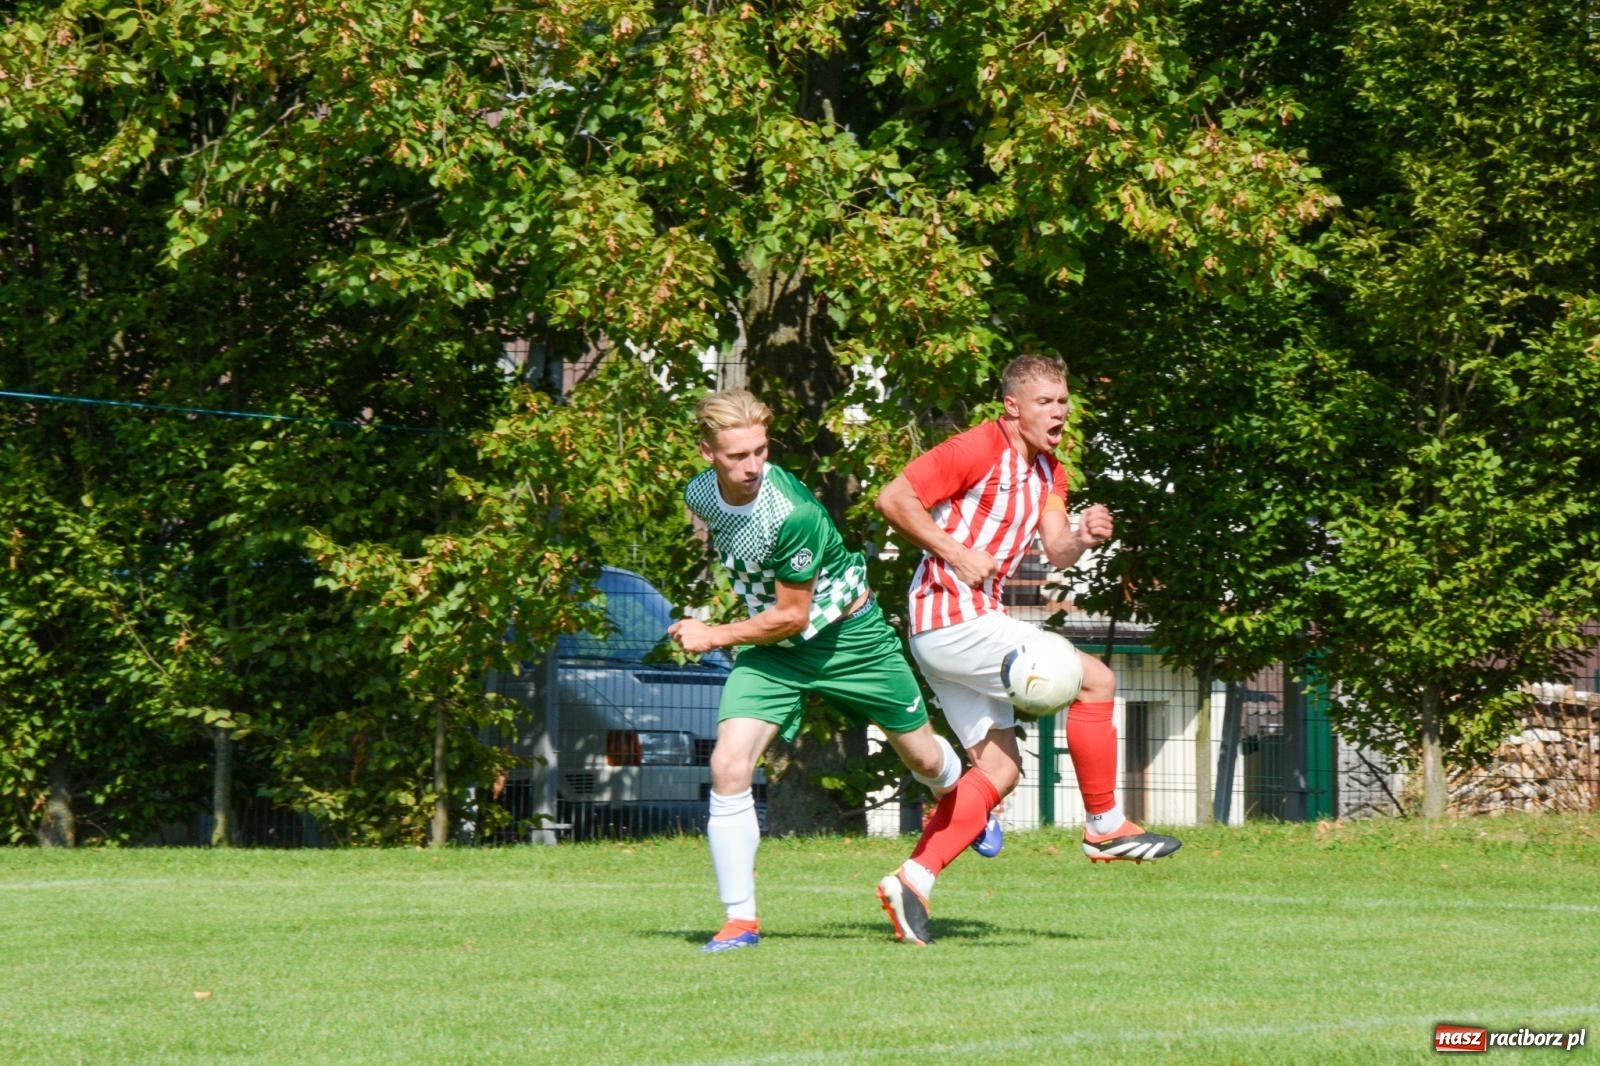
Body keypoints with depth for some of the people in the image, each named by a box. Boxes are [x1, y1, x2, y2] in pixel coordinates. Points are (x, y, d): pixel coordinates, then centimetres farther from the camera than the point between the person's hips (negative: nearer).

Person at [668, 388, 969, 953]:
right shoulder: (700, 494, -12)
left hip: (847, 636, -4)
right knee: (728, 766, -17)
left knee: (926, 760, 12)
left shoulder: (793, 514, -33)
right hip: (773, 649, 4)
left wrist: (714, 636, -18)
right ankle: (741, 920, -8)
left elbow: (791, 616, -24)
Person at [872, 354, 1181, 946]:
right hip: (954, 618, -10)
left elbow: (1056, 553, 7)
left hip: (966, 623, 10)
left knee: (1000, 768, 7)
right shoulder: (978, 450, -11)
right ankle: (1105, 826, -1)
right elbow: (893, 498, -14)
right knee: (1095, 679, -10)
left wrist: (1084, 538, -15)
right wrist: (953, 552, -20)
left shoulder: (1048, 471, 16)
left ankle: (912, 880, 1)